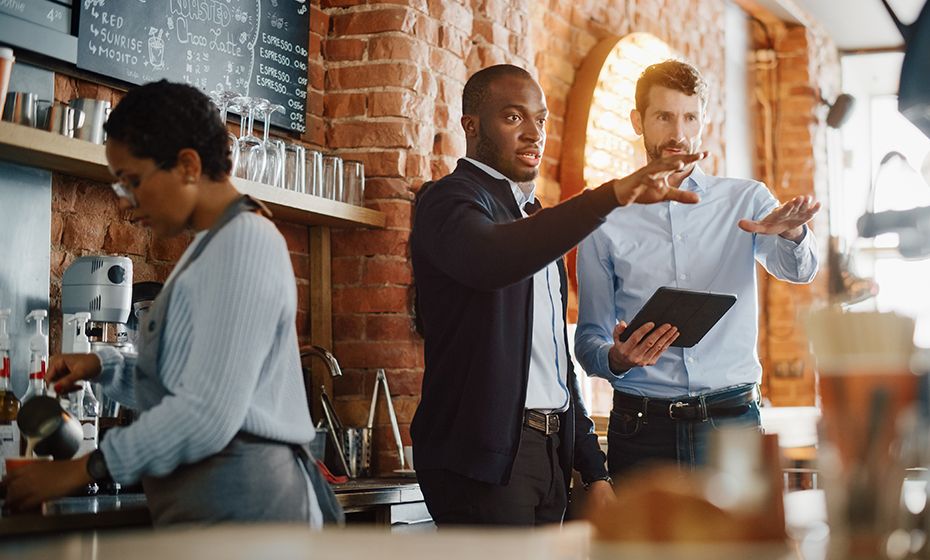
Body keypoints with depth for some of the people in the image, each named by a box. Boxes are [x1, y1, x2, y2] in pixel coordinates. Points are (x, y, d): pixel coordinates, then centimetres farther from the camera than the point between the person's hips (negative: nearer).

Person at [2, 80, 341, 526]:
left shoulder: (243, 241, -12)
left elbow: (209, 413, -21)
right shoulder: (214, 247, 18)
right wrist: (104, 367, 7)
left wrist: (83, 469, -13)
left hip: (236, 502, -9)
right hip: (211, 497, 9)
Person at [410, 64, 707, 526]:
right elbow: (492, 260, -31)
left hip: (550, 453, 8)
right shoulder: (452, 200, -5)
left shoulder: (531, 220, 22)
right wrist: (613, 194, -40)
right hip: (484, 456, -8)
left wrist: (594, 470, 17)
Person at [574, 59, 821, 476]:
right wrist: (616, 358, -16)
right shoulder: (605, 222, 7)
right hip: (641, 425, 0)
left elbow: (797, 269, -8)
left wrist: (791, 233, -31)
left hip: (732, 422, 0)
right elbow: (589, 337, 7)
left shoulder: (746, 201, 9)